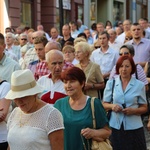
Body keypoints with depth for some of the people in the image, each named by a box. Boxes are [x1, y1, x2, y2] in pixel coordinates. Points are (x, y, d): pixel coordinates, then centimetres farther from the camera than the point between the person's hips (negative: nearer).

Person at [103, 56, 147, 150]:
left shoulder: (139, 85, 1)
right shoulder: (111, 83, 5)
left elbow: (144, 108, 6)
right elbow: (104, 104, 11)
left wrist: (134, 110, -13)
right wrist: (112, 106, -10)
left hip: (134, 127, -1)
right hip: (115, 126, 1)